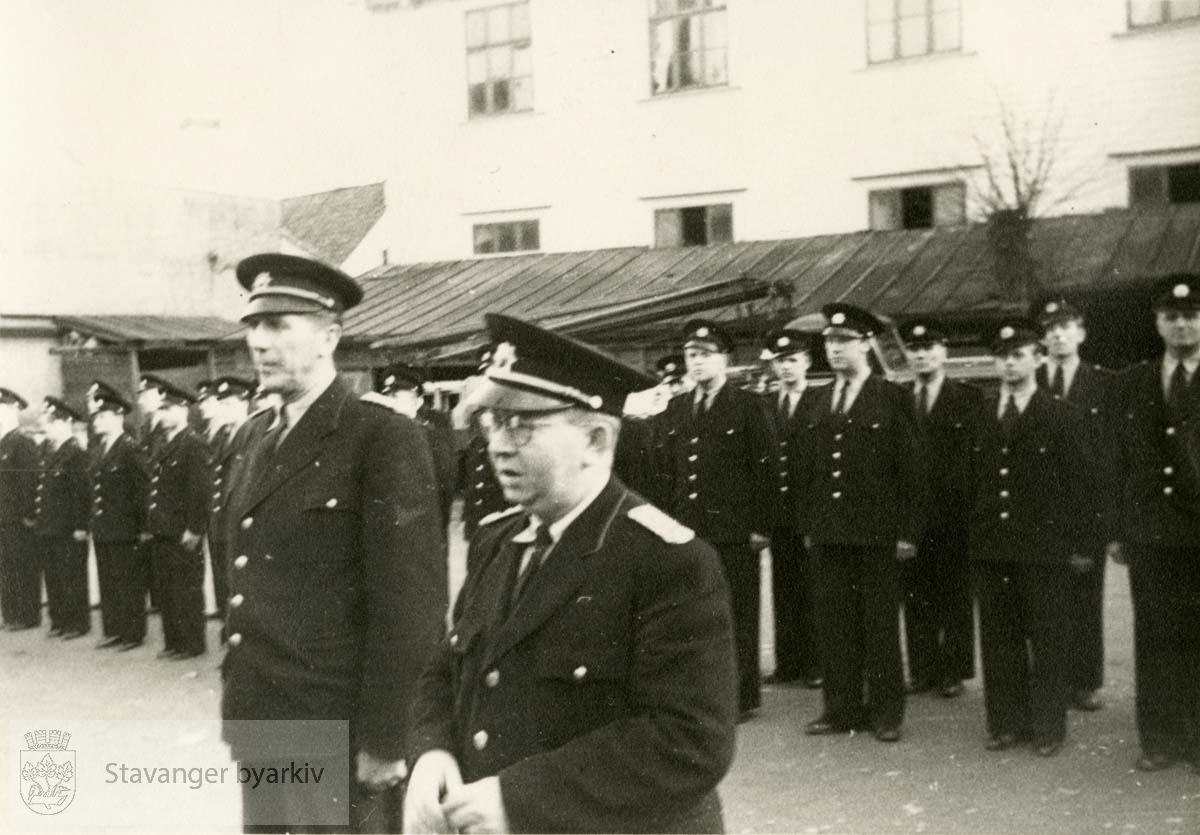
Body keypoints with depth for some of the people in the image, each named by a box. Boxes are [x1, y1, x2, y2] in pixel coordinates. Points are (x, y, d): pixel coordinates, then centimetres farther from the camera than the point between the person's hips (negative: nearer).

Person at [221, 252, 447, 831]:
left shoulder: (385, 440, -13)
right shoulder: (254, 435, 10)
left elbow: (409, 607, -16)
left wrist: (383, 743, -15)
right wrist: (235, 703, 13)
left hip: (336, 737, -7)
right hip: (258, 725, 7)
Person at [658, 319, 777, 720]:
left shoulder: (748, 407, -2)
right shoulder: (675, 409, 13)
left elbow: (766, 469, -5)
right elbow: (668, 470, 14)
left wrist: (760, 526, -9)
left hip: (734, 532, -4)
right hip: (687, 531, 4)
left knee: (739, 616, 3)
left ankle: (744, 695, 15)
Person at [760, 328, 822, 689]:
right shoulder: (764, 405, 10)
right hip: (778, 513, 4)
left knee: (811, 591, 2)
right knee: (784, 591, 9)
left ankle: (815, 664, 10)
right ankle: (788, 663, 16)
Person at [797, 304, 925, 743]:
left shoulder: (892, 398, -2)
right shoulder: (820, 401, 12)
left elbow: (909, 467, -4)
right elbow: (808, 466, 12)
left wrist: (908, 531, -8)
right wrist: (809, 525, 7)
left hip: (877, 531, -4)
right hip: (829, 533, 4)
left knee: (881, 623, 4)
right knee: (834, 621, 7)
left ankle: (885, 711, 15)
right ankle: (841, 708, 17)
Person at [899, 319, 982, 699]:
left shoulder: (969, 398, 3)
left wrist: (973, 506, -11)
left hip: (954, 512, -2)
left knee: (956, 594, 5)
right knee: (916, 596, 5)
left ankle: (954, 671, 14)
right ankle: (923, 670, 14)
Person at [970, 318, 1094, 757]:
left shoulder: (1062, 416, -1)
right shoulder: (978, 417, 9)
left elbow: (1078, 482, -3)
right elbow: (970, 478, 9)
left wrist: (1076, 540, -8)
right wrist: (971, 532, 3)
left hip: (1044, 545, -3)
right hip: (990, 546, 4)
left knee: (1048, 639, 4)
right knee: (998, 638, 8)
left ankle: (1048, 727, 14)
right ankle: (1006, 723, 18)